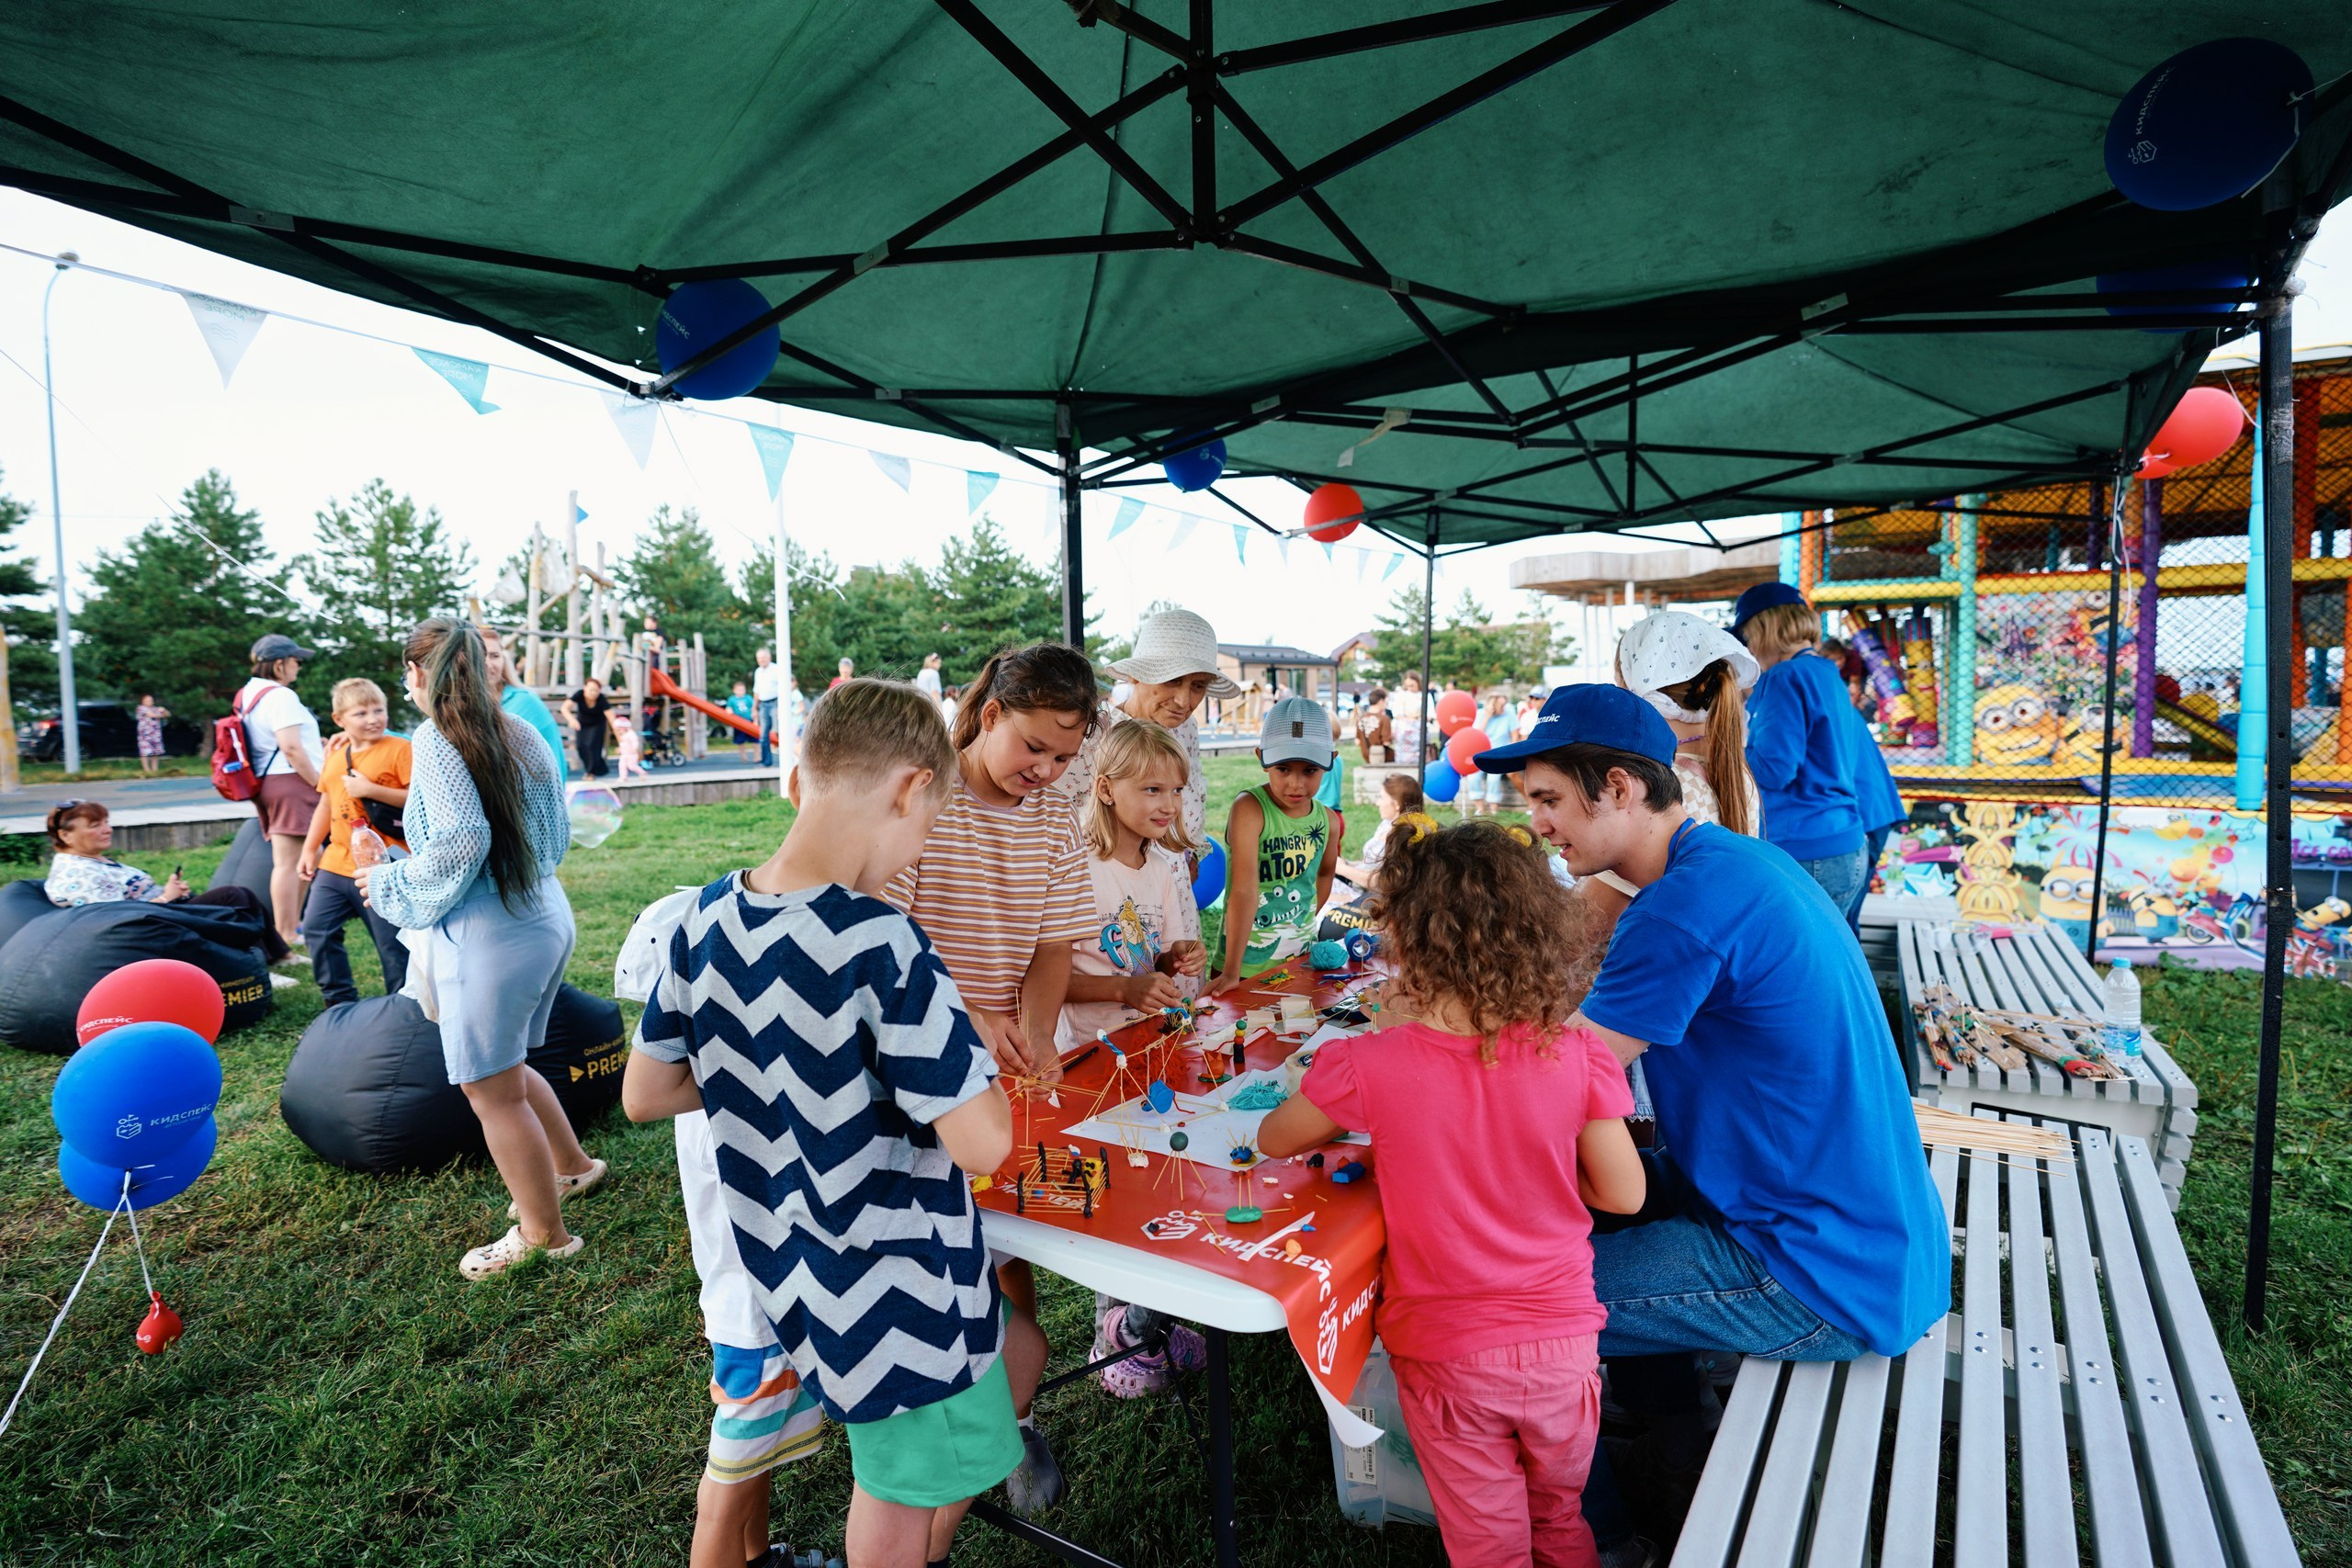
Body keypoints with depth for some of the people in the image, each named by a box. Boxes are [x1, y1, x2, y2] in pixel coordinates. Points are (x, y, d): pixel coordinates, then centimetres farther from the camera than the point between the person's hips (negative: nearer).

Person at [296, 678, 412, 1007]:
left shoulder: (399, 749, -9)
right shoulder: (336, 755, 12)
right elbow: (325, 805, 21)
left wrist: (371, 789, -22)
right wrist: (310, 849, 22)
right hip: (336, 862, 8)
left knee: (393, 945, -1)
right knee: (317, 928, 12)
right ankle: (340, 1000, 26)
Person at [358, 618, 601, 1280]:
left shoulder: (437, 738, -13)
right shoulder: (519, 733, 8)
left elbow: (463, 842, -21)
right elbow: (558, 832, 13)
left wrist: (389, 883, -5)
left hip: (487, 934, -8)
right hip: (545, 915, 8)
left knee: (493, 1091, 7)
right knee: (506, 1068, 27)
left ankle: (544, 1233, 20)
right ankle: (571, 1166, 41)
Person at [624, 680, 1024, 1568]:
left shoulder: (708, 920, -7)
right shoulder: (882, 946, -31)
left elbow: (645, 1095, 4)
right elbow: (983, 1145, -28)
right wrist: (968, 1063, -9)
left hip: (774, 1266, 8)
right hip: (895, 1293, -7)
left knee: (1009, 1365, 30)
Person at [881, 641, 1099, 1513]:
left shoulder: (1054, 820, 2)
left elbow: (1053, 947, 2)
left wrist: (1033, 1034, -16)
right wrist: (965, 1015, -33)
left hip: (1006, 1073, 4)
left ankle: (1011, 1417, 31)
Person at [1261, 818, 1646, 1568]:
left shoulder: (1371, 1066, -23)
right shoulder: (1575, 1055, -18)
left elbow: (1274, 1139, -5)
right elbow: (1623, 1193, -8)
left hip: (1445, 1356, -2)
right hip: (1562, 1343, 2)